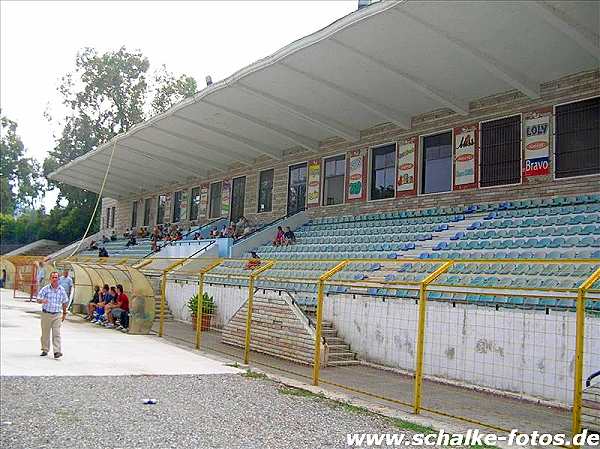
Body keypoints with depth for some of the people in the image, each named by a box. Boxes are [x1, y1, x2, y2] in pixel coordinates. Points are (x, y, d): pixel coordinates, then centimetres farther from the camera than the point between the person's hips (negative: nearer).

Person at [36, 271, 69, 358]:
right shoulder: (45, 289, -2)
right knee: (45, 333, 10)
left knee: (56, 333, -8)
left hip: (57, 315, 0)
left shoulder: (62, 290, 3)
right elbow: (38, 299, -7)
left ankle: (57, 351, -12)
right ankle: (45, 350, 24)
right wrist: (42, 301, -30)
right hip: (46, 314, 0)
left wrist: (64, 313, 16)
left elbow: (64, 302, 14)